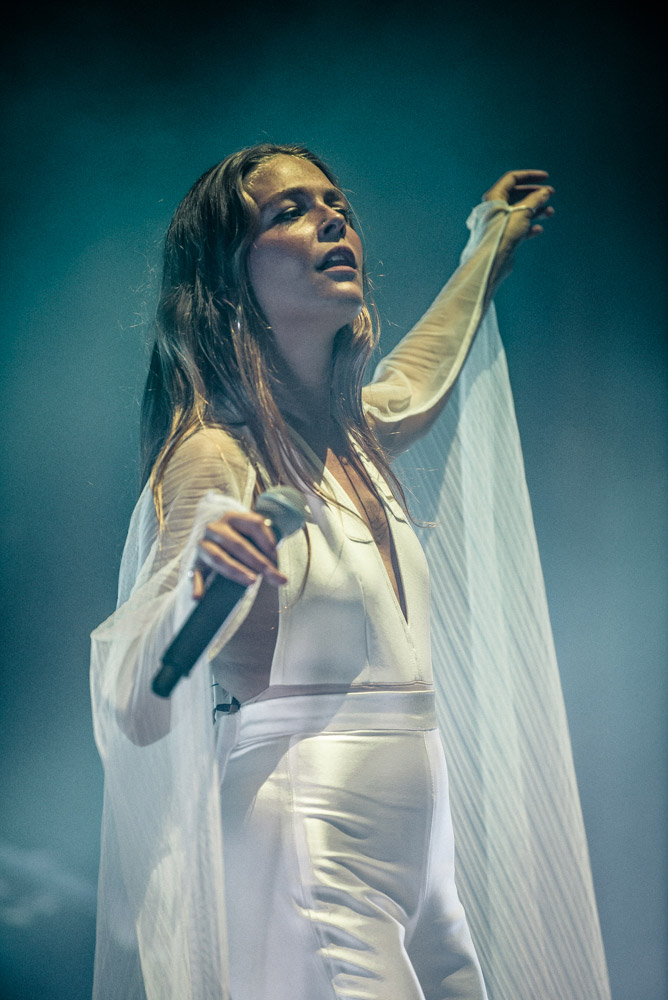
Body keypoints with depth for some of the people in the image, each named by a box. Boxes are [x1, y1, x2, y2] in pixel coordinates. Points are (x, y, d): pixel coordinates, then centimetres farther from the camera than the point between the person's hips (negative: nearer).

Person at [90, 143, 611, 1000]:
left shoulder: (354, 436, 8)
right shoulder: (215, 457, -15)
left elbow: (416, 382, 33)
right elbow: (132, 714, -20)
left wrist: (493, 243, 44)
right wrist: (190, 580, -39)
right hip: (307, 865, -8)